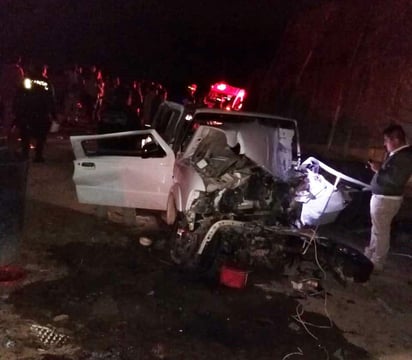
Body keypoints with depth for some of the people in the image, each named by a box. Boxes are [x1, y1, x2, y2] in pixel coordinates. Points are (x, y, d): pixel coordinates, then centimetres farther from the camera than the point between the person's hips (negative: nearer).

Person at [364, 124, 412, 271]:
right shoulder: (399, 153, 11)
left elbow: (396, 179, -30)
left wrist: (379, 170, -21)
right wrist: (380, 167, 4)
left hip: (386, 199, -11)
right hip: (381, 196, 11)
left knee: (381, 231, -1)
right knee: (377, 228, 22)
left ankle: (377, 263, 8)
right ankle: (371, 253, 37)